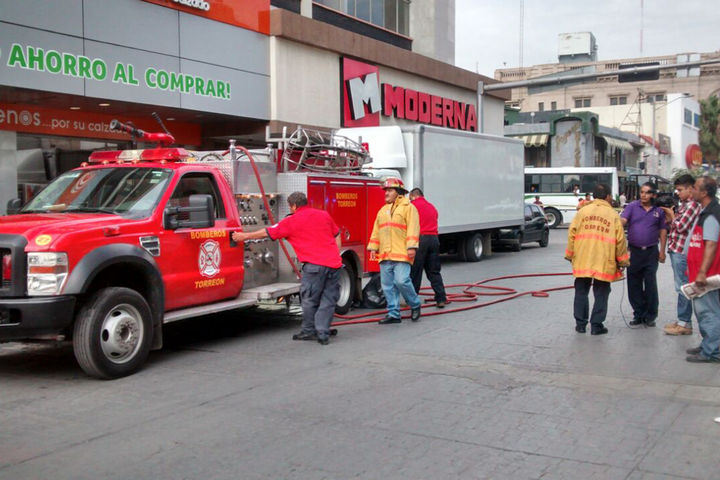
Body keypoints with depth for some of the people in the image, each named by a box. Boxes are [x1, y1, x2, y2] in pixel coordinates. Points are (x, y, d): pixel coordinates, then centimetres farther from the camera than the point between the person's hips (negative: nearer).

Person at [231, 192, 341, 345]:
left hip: (315, 264, -5)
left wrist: (244, 236, 20)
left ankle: (308, 331, 17)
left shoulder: (292, 221, 4)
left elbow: (267, 233, 10)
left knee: (309, 299, 9)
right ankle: (323, 334, 7)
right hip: (334, 264, 5)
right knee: (328, 300, 8)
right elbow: (337, 236, 21)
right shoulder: (324, 215, 18)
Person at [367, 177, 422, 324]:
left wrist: (412, 247, -18)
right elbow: (376, 231, 21)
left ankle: (415, 305, 9)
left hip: (402, 254, -7)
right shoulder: (382, 210, 20)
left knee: (402, 281, -15)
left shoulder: (408, 207, 0)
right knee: (388, 285, 5)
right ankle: (393, 314, 12)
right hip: (385, 255, 7)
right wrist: (373, 248, 13)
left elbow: (413, 228, -9)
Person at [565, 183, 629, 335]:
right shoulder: (613, 215, 0)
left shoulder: (583, 211, 3)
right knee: (601, 294, 8)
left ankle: (580, 324, 17)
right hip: (604, 262, -2)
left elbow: (572, 233, 2)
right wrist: (622, 260, 10)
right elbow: (620, 240, 0)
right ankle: (596, 325, 9)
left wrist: (570, 254, 11)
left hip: (582, 260, 2)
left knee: (581, 292, 13)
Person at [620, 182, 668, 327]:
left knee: (651, 284, 0)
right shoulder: (632, 207, 1)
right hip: (634, 251, 0)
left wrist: (662, 251, 6)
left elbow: (663, 231, 12)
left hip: (651, 252, 0)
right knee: (634, 284, 6)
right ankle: (638, 314, 18)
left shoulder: (659, 211, 7)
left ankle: (650, 316, 10)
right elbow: (622, 220, -12)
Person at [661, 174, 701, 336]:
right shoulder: (684, 204, 17)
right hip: (676, 250, 10)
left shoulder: (693, 205, -14)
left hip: (682, 251, -10)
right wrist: (670, 218, 4)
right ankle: (682, 320, 23)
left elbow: (680, 226, -19)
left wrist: (672, 215, -3)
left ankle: (685, 324, 0)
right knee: (681, 287, 15)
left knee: (682, 287, -5)